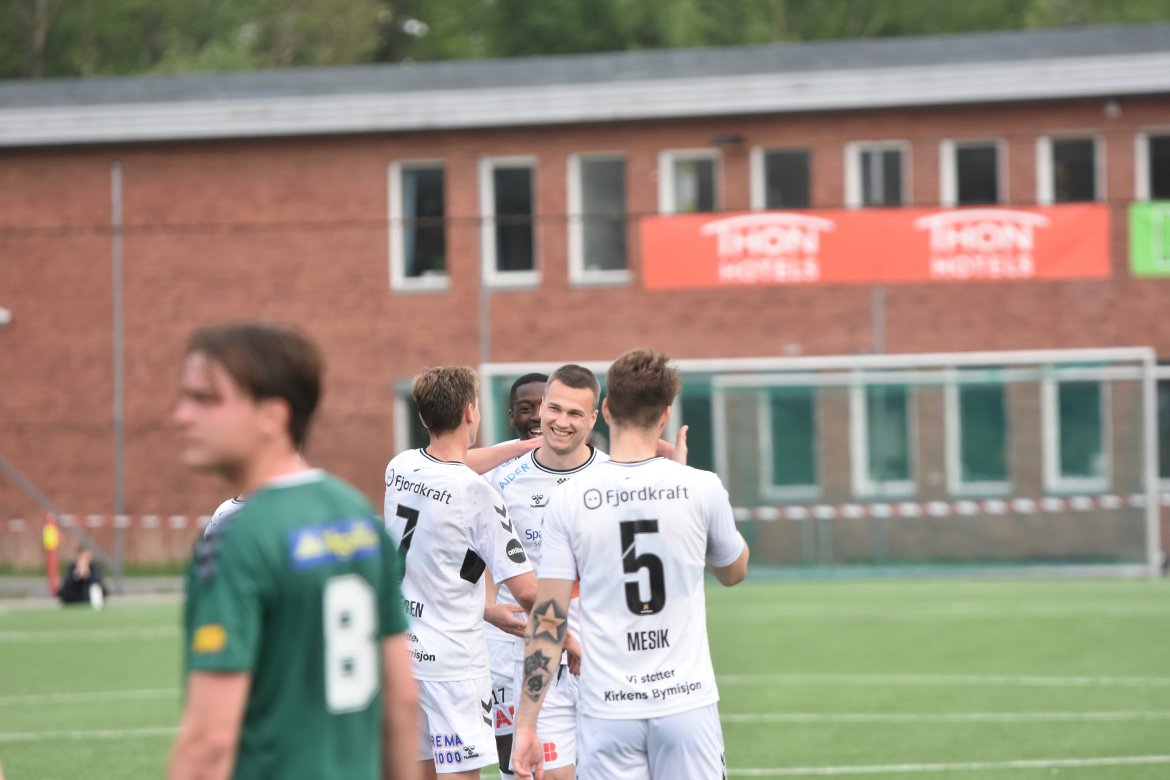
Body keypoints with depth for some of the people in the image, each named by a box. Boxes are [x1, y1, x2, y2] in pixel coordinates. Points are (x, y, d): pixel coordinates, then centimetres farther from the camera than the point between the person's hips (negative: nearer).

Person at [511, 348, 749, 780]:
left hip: (606, 710, 0)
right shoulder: (700, 488, -2)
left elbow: (547, 620, -4)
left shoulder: (568, 499, -3)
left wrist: (526, 725, 0)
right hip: (687, 700, 0)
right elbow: (734, 570, 19)